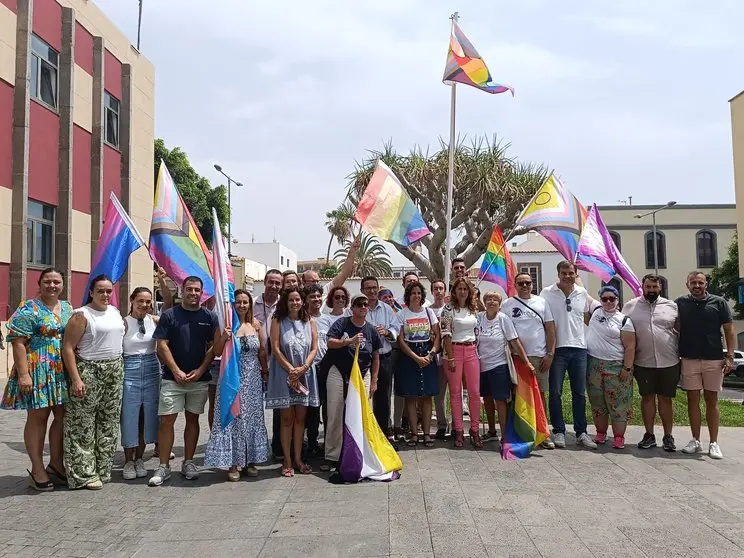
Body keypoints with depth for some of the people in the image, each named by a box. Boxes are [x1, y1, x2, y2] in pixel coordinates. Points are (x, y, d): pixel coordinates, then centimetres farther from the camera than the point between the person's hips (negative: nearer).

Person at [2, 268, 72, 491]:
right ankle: (37, 470, 11)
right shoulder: (29, 309, -6)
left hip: (63, 372, 6)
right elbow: (18, 342, -12)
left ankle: (56, 465, 22)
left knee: (62, 416, 9)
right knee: (37, 417, 2)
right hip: (38, 372, -6)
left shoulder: (68, 308, 13)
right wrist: (23, 374, -19)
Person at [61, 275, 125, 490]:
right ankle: (85, 474, 6)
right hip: (89, 372, -7)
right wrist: (75, 379, -18)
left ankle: (102, 469, 21)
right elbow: (68, 347, -12)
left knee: (109, 423, 10)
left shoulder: (115, 312, 11)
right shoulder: (82, 315, -9)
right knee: (83, 425, -2)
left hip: (115, 371, 7)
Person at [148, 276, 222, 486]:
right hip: (173, 378, -2)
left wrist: (201, 370, -7)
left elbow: (214, 347, 4)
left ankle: (188, 462, 21)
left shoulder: (209, 317, 5)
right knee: (167, 421, -3)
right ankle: (163, 467, 5)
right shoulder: (169, 315, 1)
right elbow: (162, 345, -3)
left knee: (193, 419, 10)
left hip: (200, 378, 2)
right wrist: (176, 371, -10)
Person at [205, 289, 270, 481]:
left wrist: (265, 370, 13)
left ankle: (249, 461, 21)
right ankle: (233, 463, 10)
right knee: (232, 418, 0)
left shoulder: (255, 324, 5)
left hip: (252, 378, 4)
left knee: (252, 417, 9)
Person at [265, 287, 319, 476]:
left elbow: (314, 348, 4)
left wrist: (302, 368, -11)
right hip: (284, 374, -3)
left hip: (305, 374, 3)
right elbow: (275, 348, -7)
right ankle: (287, 461, 9)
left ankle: (298, 458, 16)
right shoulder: (278, 321, 0)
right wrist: (291, 370, -14)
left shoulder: (309, 322, 8)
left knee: (300, 418, 7)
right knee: (287, 418, 1)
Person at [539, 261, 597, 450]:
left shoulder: (582, 293, 8)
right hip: (557, 349, -3)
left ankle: (581, 432, 17)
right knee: (555, 393, 1)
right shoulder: (547, 293, -3)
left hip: (579, 348, 3)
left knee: (579, 393, 8)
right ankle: (559, 431, 12)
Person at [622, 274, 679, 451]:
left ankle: (668, 436, 18)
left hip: (669, 362, 0)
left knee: (666, 399, 8)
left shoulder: (671, 306, 5)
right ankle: (649, 435, 19)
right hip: (643, 363, 0)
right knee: (647, 397, 9)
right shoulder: (630, 306, 3)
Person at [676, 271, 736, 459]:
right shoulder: (680, 303, 5)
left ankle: (714, 443, 11)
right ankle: (695, 441, 14)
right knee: (692, 399, 5)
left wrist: (730, 356, -6)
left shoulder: (719, 303, 2)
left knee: (712, 400, 5)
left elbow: (729, 331, 2)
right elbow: (675, 329, 10)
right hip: (689, 359, 1)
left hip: (714, 359, -1)